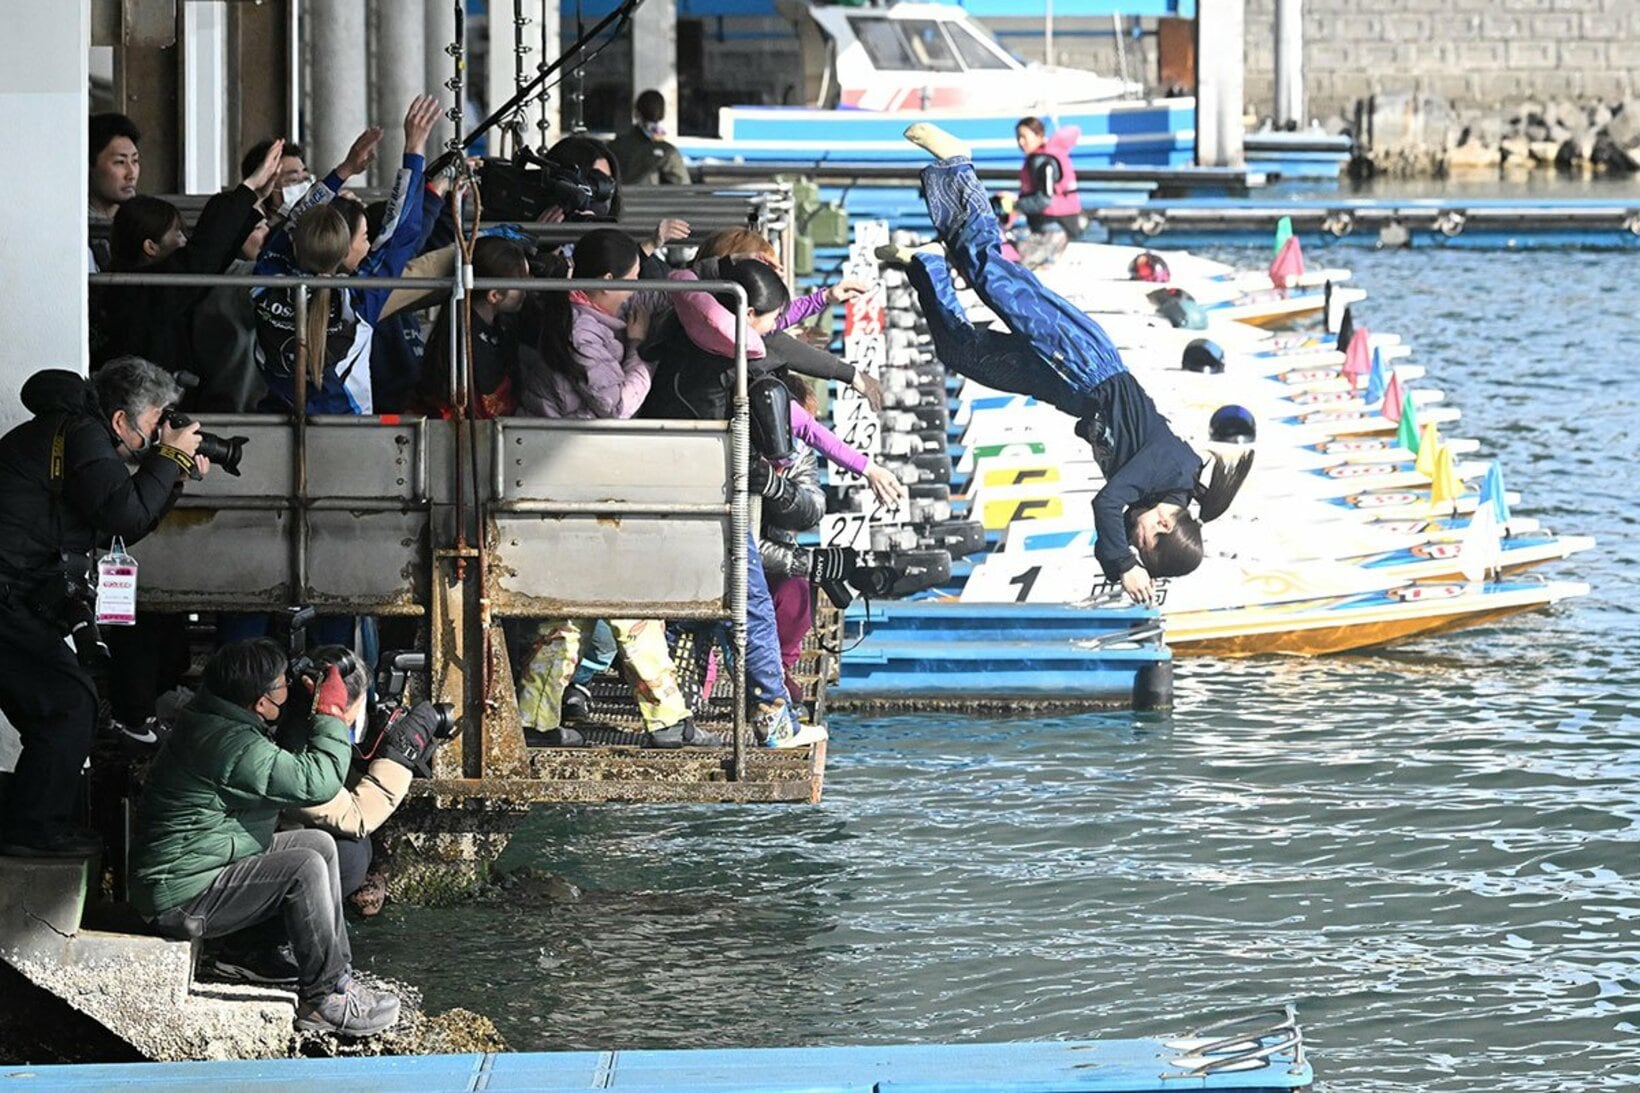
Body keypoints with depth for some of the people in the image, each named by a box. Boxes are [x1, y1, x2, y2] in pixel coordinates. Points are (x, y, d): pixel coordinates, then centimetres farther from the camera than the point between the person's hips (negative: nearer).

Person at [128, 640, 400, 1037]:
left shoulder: (214, 720, 6)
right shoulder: (232, 744, -27)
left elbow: (286, 766, 20)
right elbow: (316, 783, -27)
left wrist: (328, 723, 7)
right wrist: (331, 719, -12)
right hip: (180, 898, -11)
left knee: (320, 845, 11)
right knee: (304, 870, -22)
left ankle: (338, 972, 11)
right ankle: (323, 1000, -13)